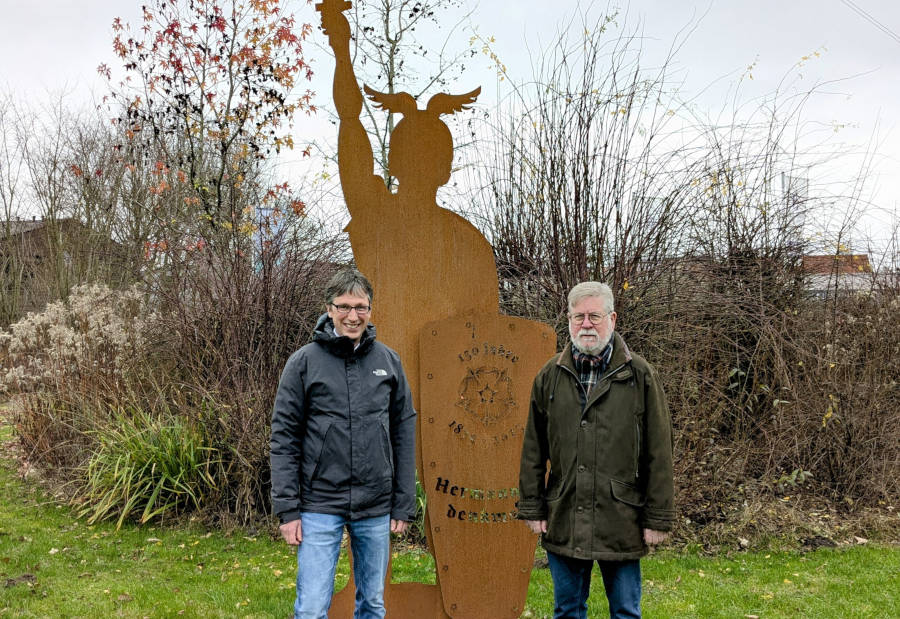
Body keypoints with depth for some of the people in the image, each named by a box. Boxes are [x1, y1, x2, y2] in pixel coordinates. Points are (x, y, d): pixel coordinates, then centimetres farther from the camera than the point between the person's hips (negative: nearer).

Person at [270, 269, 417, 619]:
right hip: (320, 507, -2)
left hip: (376, 509, 3)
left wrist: (404, 505, 3)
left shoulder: (388, 361, 3)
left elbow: (404, 434, 6)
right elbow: (284, 438, -4)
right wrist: (287, 509, -8)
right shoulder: (304, 362, -4)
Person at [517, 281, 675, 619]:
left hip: (621, 522, -2)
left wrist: (658, 517, -4)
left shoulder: (640, 376, -2)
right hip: (563, 521, 2)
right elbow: (533, 450, 8)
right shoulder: (550, 376, 5)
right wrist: (532, 507, 5)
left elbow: (658, 453, -2)